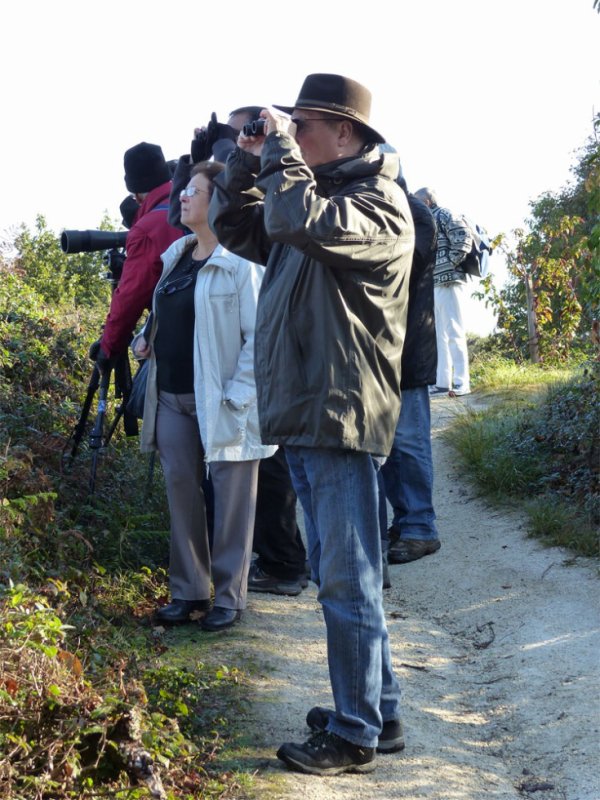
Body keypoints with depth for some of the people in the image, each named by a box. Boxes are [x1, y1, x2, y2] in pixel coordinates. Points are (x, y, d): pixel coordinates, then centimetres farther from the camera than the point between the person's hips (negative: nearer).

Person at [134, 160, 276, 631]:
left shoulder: (241, 263, -12)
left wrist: (236, 396, -19)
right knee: (181, 489, 10)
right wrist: (146, 339, 8)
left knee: (231, 496, 2)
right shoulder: (177, 255, 13)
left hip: (221, 402, -8)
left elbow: (259, 336, -15)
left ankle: (229, 596, 13)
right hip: (172, 397, 8)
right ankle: (188, 590, 21)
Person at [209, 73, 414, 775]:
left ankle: (356, 736, 5)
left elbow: (296, 220, -29)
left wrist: (280, 147, -14)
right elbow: (234, 226, 23)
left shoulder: (378, 204, -11)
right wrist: (247, 159, 10)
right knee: (340, 578, 15)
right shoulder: (316, 195, 18)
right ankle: (379, 711, 26)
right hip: (300, 419, 10)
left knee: (348, 584, -4)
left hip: (341, 420, -10)